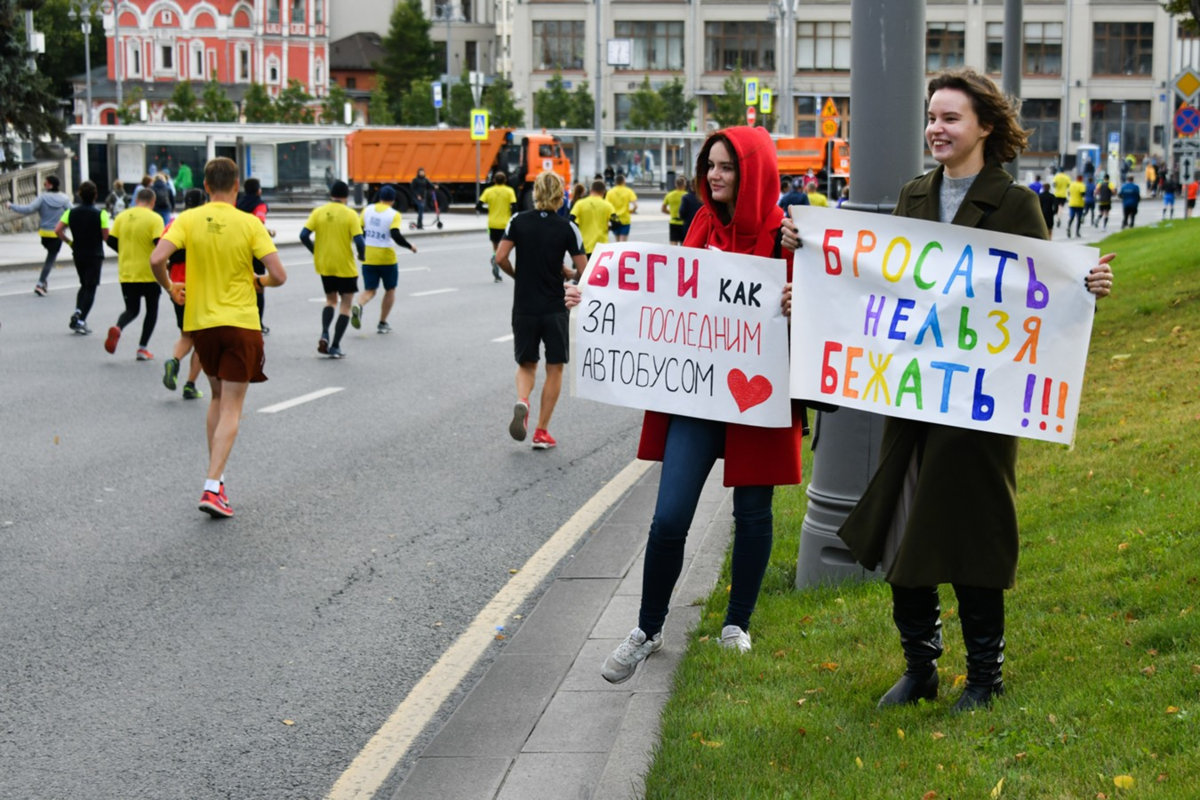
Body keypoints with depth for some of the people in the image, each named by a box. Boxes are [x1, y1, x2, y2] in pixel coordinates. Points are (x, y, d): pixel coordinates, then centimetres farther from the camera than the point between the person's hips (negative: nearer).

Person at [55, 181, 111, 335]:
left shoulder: (71, 212, -1)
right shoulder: (100, 214, -12)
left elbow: (58, 230, -7)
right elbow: (106, 236, -14)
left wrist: (69, 242, 8)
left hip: (78, 254, 4)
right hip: (95, 255, -4)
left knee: (84, 285, 22)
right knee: (91, 288, 0)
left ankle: (78, 313, 5)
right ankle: (80, 320, -8)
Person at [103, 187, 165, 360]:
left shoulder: (122, 217, 4)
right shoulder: (154, 219, -10)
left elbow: (111, 241, 5)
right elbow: (159, 244, -19)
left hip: (126, 274, 4)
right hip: (148, 274, -4)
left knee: (131, 309, 17)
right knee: (152, 309, 15)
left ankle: (117, 328, -15)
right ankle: (143, 348, 11)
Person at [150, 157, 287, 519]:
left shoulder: (188, 220, -3)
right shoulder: (249, 224, -8)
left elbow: (157, 259, -15)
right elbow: (279, 275, -12)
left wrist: (169, 288, 4)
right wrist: (260, 281, 10)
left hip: (200, 322, 3)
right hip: (240, 324, -3)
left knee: (217, 397, 22)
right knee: (231, 408, -1)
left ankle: (216, 475, 24)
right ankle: (212, 486, -12)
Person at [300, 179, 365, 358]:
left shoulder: (318, 212, -1)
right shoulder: (350, 214, -10)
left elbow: (304, 235, -5)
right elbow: (359, 241, -16)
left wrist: (316, 252, 11)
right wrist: (362, 255, 4)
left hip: (324, 265, 4)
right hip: (345, 266, -4)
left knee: (330, 300, 23)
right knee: (346, 304, 8)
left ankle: (324, 334, 0)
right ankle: (335, 346, 2)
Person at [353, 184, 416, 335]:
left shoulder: (367, 210, 2)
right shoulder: (394, 215, -11)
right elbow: (396, 235, -22)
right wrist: (410, 246, -6)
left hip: (368, 257, 3)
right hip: (386, 258, -3)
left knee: (369, 290, 9)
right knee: (390, 290, 17)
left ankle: (358, 306, -24)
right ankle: (382, 324, 16)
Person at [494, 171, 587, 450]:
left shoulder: (518, 221, -3)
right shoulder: (567, 228, -7)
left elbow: (500, 258, -8)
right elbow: (583, 270, -7)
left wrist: (517, 276, 11)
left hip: (524, 307, 2)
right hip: (555, 309, -2)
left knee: (526, 365, 17)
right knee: (554, 369, 11)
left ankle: (521, 402, -14)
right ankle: (542, 432, 10)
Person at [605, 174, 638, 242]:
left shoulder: (610, 192, -2)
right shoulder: (628, 191, -6)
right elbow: (635, 205, -15)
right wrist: (632, 211, 5)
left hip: (614, 220, 3)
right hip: (625, 219, -3)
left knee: (618, 241, 18)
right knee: (623, 241, -3)